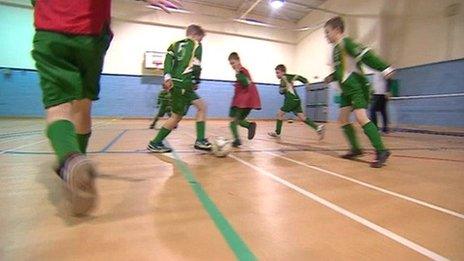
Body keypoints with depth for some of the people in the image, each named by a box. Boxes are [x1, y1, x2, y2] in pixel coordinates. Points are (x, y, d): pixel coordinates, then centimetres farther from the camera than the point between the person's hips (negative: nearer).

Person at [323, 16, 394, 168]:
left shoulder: (345, 42, -9)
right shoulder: (336, 48, 18)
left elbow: (365, 55, -21)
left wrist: (384, 68, -28)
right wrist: (333, 77, 17)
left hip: (357, 87, -10)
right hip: (347, 89, 10)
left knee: (360, 117, -21)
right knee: (343, 119, 8)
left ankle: (381, 151, -15)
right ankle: (355, 149, 18)